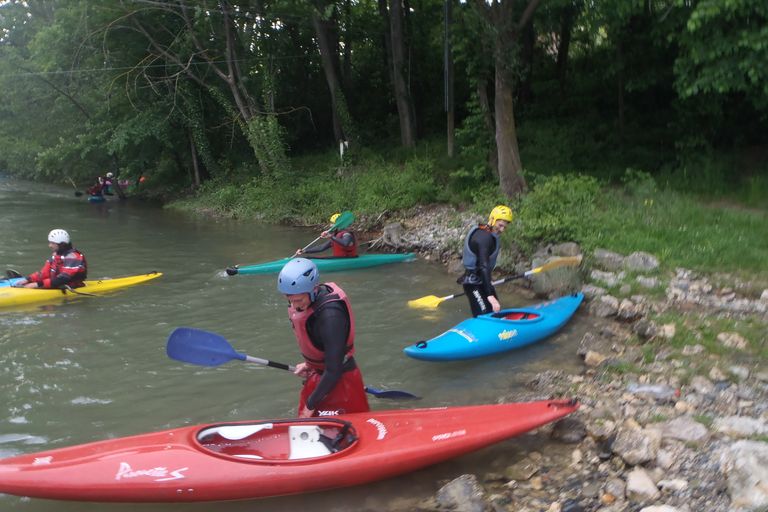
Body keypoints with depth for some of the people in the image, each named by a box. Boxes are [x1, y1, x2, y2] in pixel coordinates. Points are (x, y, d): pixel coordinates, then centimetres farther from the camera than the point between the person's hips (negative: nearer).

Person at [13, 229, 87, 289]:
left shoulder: (72, 257, -17)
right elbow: (45, 273, 11)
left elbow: (62, 279, -25)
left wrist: (39, 284, -28)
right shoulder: (56, 255, 14)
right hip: (57, 286, 8)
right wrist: (27, 279, -4)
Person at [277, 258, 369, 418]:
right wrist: (309, 364, 13)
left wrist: (311, 404, -17)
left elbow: (334, 371, -26)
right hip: (318, 375, 8)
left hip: (340, 380, -8)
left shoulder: (330, 315, -32)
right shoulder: (308, 298, -7)